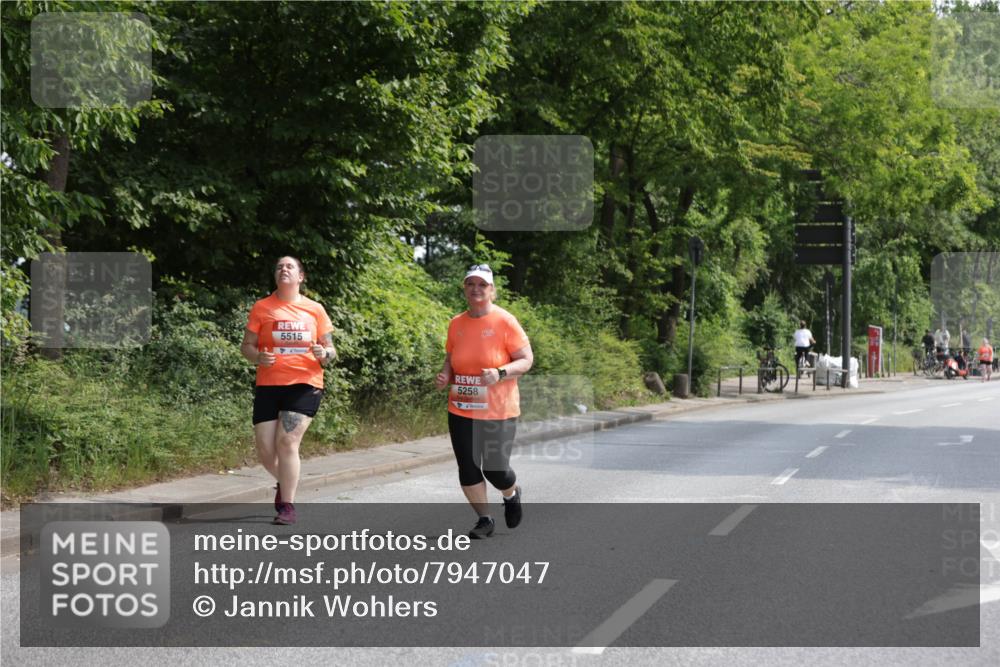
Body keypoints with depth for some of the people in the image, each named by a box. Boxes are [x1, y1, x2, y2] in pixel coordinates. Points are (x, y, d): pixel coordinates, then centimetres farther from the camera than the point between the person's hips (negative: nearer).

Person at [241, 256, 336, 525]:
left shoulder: (315, 310, 7)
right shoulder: (262, 308, 5)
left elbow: (330, 350, 12)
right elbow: (246, 346, 7)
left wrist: (324, 354, -12)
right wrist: (258, 357, -15)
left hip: (305, 385, -1)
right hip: (268, 385, 1)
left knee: (287, 440, -17)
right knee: (265, 450, 0)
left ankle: (287, 506, -7)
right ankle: (285, 482, 34)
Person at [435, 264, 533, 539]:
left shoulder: (505, 321, -9)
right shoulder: (456, 324, 5)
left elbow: (526, 360, -9)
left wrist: (500, 373, -26)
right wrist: (444, 376, -4)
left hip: (498, 411, -4)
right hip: (461, 411, 4)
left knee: (495, 470, -2)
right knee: (467, 469, 2)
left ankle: (512, 495, 34)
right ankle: (485, 520, 22)